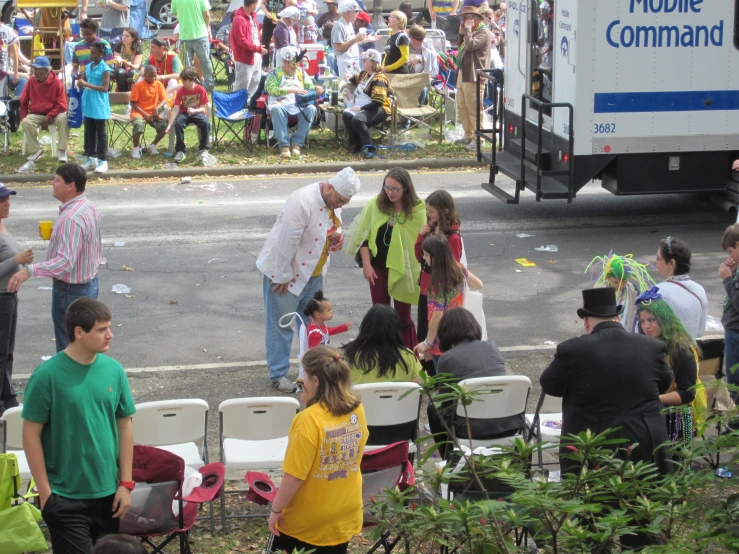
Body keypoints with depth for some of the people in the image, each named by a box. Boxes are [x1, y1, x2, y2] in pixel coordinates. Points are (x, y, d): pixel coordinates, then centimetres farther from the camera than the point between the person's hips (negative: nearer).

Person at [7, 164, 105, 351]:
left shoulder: (72, 218, -29)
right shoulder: (87, 206, 3)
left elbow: (65, 262, -36)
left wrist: (29, 271, -44)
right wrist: (55, 234, 5)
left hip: (71, 290, -10)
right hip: (89, 282, 10)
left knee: (68, 347, 2)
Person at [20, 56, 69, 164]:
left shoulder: (57, 82, -9)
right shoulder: (31, 81, -1)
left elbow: (62, 105, -12)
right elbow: (23, 102, 10)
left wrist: (49, 117, -21)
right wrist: (24, 116, -4)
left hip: (54, 114, -2)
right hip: (36, 114, 2)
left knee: (63, 118, -35)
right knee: (26, 122, -30)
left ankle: (62, 151, -25)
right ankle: (35, 151, -13)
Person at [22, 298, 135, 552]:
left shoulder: (113, 370, -1)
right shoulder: (47, 376, -13)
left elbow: (124, 425, 6)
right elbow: (31, 435, -9)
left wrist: (126, 483, 3)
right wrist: (45, 492, -10)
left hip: (108, 492, 4)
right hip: (65, 497, -4)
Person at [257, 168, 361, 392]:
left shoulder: (334, 201, -3)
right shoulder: (303, 203, -30)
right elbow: (286, 242, -27)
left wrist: (336, 238, -9)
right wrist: (283, 277, -21)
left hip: (312, 273, 8)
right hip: (285, 272, -8)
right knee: (281, 325, 3)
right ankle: (278, 374, 13)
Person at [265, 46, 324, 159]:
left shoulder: (301, 72, 20)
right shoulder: (274, 73, 8)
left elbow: (310, 86, 15)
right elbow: (272, 90, -9)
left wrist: (317, 88, -10)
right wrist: (292, 90, -17)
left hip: (299, 104, 3)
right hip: (281, 103, -3)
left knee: (311, 108, -30)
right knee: (276, 109, -39)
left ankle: (297, 143, -26)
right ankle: (284, 145, -37)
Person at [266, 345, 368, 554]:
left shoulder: (309, 419, -26)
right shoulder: (357, 410, -6)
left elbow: (295, 475, -24)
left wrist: (276, 510, -9)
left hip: (305, 520, -5)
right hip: (345, 515, 6)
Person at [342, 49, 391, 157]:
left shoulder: (379, 79, -17)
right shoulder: (364, 74, 11)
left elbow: (377, 102, -26)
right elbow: (356, 78, 37)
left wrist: (361, 108, -25)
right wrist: (350, 77, 13)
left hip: (379, 110, -9)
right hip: (362, 108, 9)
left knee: (357, 119, -33)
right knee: (346, 114, -16)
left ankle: (369, 147, -24)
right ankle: (356, 144, -9)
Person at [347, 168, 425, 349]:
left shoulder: (418, 209, -13)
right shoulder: (375, 205, -7)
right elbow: (364, 236, -1)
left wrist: (423, 270, -10)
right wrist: (366, 264, -6)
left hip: (402, 269, -2)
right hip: (378, 268, 2)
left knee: (403, 317, 7)